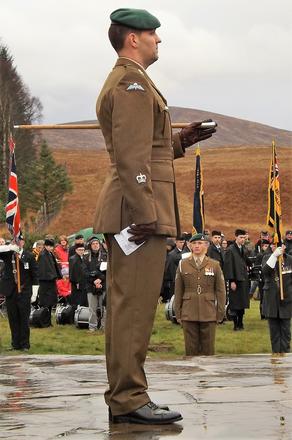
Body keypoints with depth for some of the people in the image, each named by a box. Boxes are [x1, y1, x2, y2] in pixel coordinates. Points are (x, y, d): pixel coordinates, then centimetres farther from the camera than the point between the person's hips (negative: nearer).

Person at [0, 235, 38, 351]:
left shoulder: (29, 256, 2)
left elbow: (34, 274, 2)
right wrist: (10, 247, -21)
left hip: (24, 292, -2)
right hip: (10, 292, 2)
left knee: (24, 318, 0)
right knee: (13, 318, 6)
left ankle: (24, 344, 6)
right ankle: (15, 343, 14)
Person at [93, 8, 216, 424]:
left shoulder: (122, 82, 23)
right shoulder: (133, 83, -10)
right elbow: (131, 156, -19)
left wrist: (182, 140, 16)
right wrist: (144, 214, -23)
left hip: (130, 213, 11)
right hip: (138, 209, -11)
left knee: (126, 305, 11)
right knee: (135, 305, -10)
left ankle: (122, 397, 16)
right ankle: (129, 399, -9)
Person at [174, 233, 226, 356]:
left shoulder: (214, 265, 5)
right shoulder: (183, 265, 7)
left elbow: (220, 291, 6)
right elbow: (178, 291, 9)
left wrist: (220, 313, 2)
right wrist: (177, 313, 6)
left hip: (208, 314, 0)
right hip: (189, 314, 1)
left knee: (208, 349, 2)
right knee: (191, 349, 2)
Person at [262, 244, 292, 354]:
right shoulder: (267, 258, 2)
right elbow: (265, 271, -19)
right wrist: (274, 256, -24)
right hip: (272, 300, 1)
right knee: (274, 330, 7)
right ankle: (275, 352, 14)